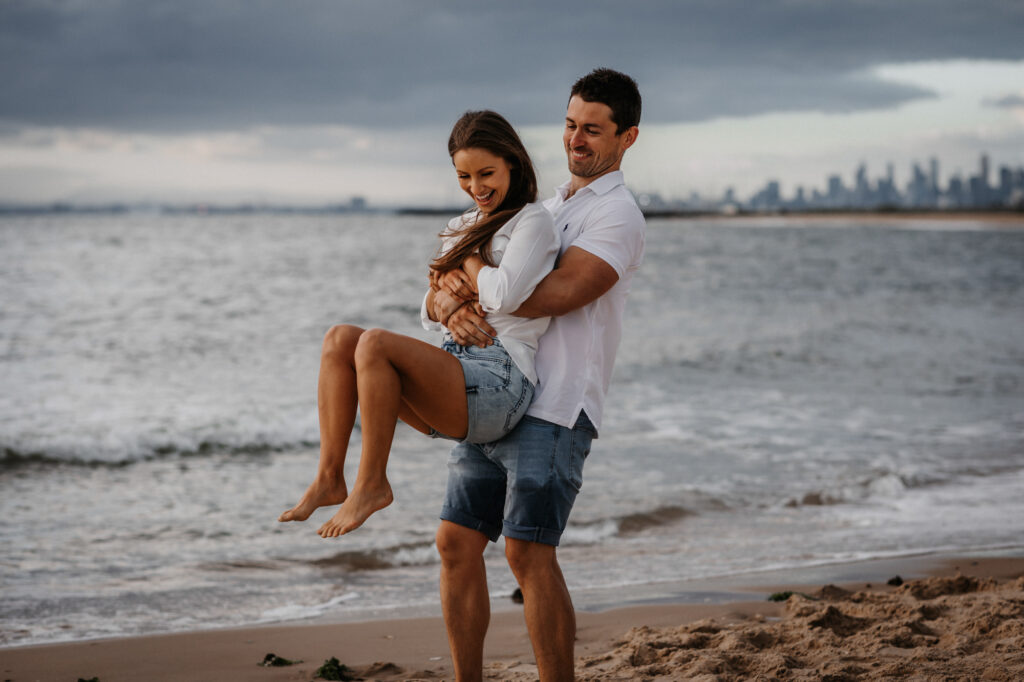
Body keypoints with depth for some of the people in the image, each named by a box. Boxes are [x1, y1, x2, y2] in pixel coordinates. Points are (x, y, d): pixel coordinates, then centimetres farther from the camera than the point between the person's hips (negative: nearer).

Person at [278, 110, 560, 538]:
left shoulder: (532, 221, -1)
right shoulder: (462, 226, 23)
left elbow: (503, 294, -19)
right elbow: (433, 314, 24)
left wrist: (466, 257, 1)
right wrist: (443, 286, 0)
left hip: (501, 383, -8)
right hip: (457, 375, 8)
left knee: (376, 344, -27)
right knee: (340, 338, -8)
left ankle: (372, 484, -19)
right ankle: (329, 478, -14)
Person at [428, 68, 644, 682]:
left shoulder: (617, 213, -3)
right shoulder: (545, 209, 23)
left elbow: (560, 292, -20)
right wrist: (454, 307, -10)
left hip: (553, 407, -8)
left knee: (529, 551, -12)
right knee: (458, 541, 5)